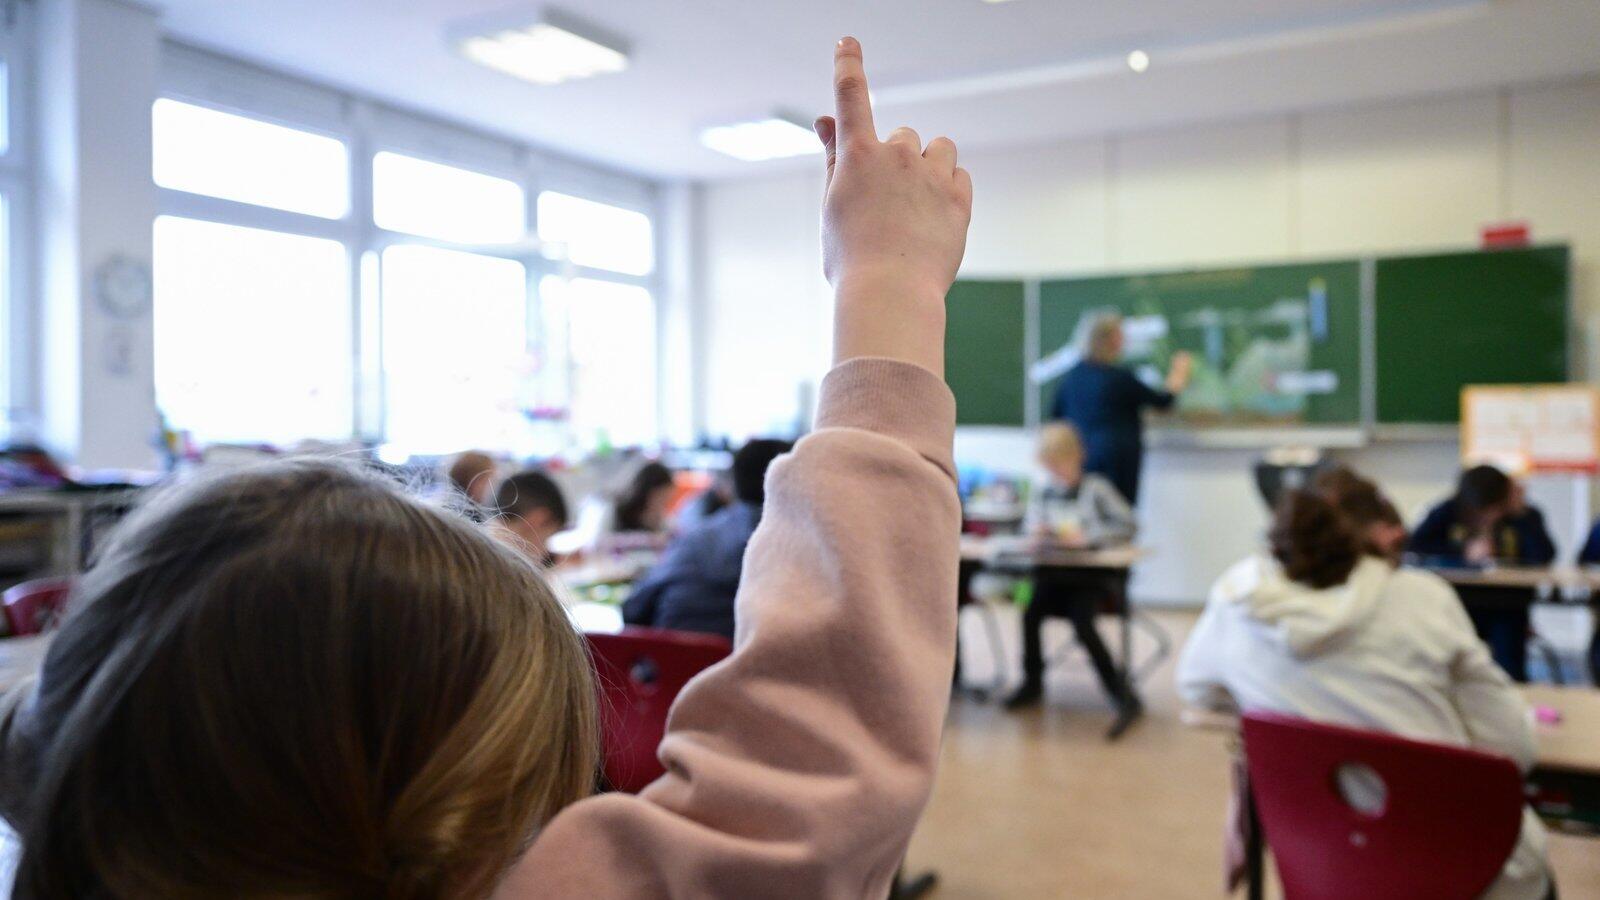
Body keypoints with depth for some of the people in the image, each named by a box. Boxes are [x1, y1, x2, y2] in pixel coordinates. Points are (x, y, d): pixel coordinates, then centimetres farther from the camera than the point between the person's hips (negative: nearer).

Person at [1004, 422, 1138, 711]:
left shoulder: (1096, 489, -1)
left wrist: (1086, 536, -16)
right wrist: (1038, 533, -5)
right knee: (1031, 613, -23)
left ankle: (1115, 684, -7)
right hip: (1053, 573, 4)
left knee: (1081, 622, -27)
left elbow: (1128, 526, -8)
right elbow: (1031, 535, 20)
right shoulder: (1043, 496, 12)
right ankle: (1032, 682, -3)